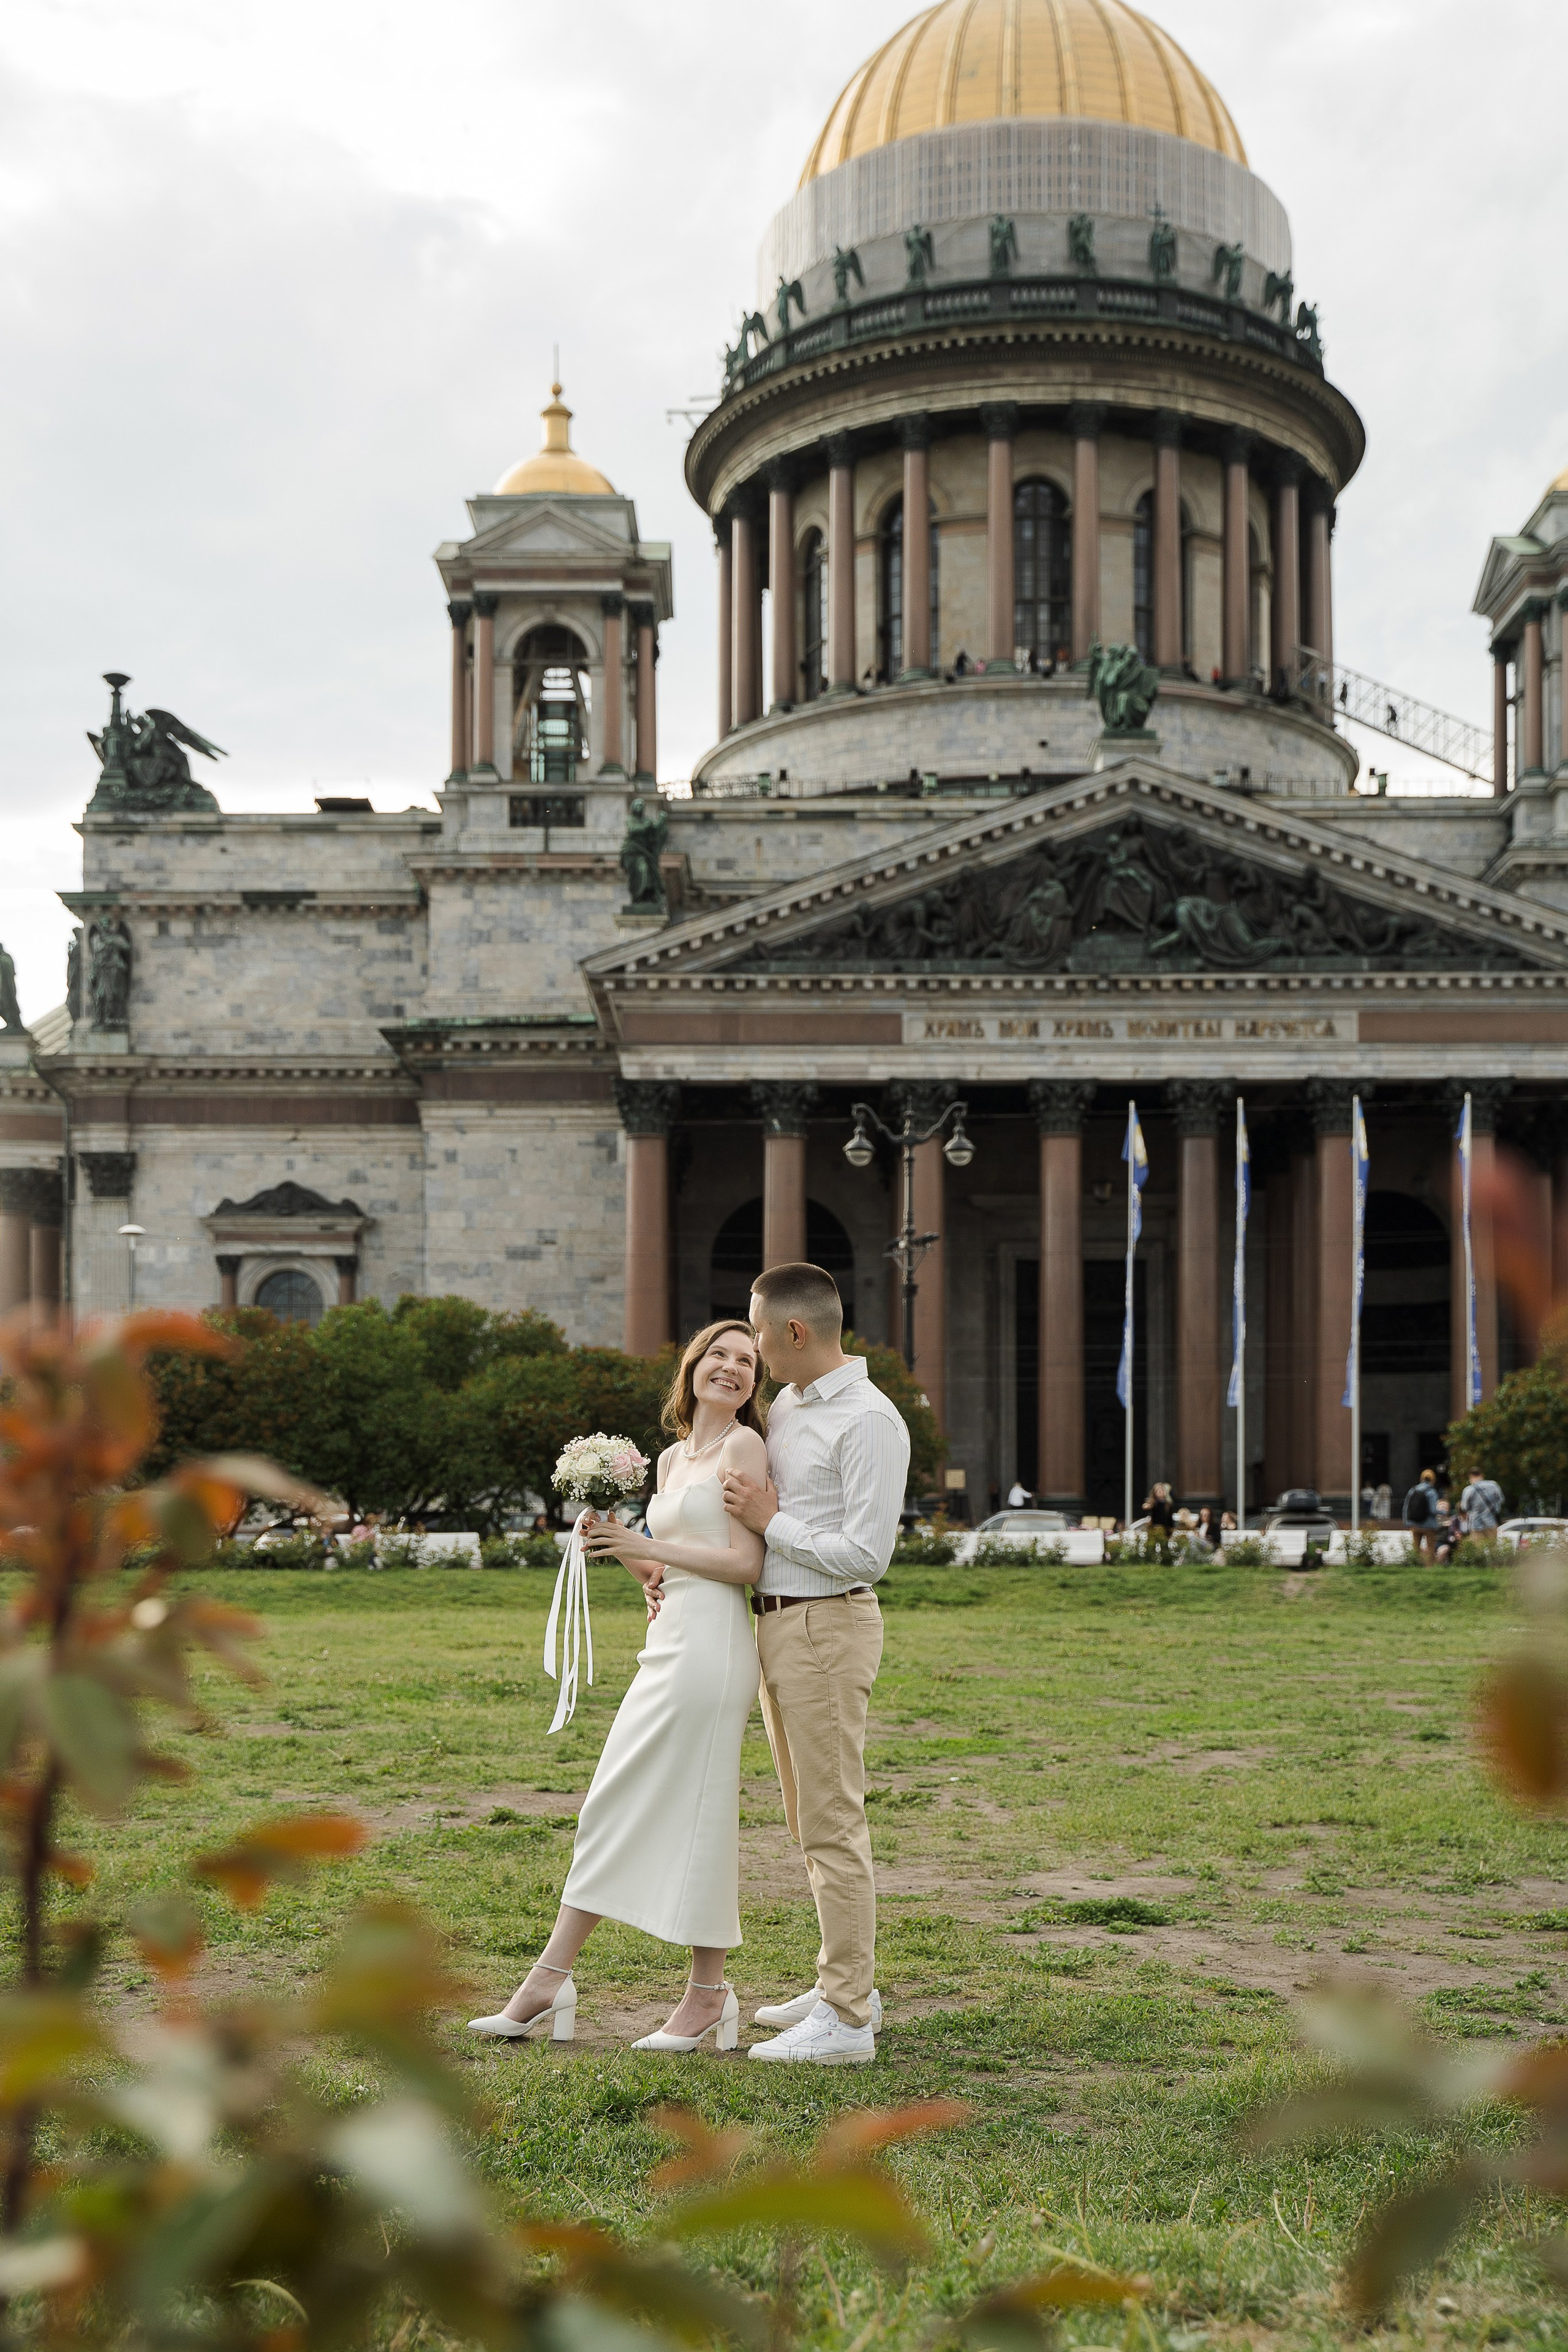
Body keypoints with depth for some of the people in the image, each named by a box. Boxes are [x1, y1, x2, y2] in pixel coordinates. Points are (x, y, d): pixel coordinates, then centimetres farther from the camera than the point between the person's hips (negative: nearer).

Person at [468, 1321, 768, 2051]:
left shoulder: (744, 1446, -5)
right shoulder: (672, 1457, 19)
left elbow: (746, 1563, -12)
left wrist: (645, 1547, -11)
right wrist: (639, 1565, 4)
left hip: (711, 1646, -9)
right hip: (668, 1644, 9)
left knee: (696, 1814, -4)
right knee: (614, 1808, 8)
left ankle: (709, 1994, 7)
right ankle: (549, 1981, 12)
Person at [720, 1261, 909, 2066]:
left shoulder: (869, 1421, -16)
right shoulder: (784, 1407, 12)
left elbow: (865, 1554, -20)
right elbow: (756, 1522, 25)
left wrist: (769, 1521, -14)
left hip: (828, 1627, -9)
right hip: (776, 1624, 9)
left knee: (832, 1824, -7)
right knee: (810, 1818, 16)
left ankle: (845, 2020, -3)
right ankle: (846, 1984, 26)